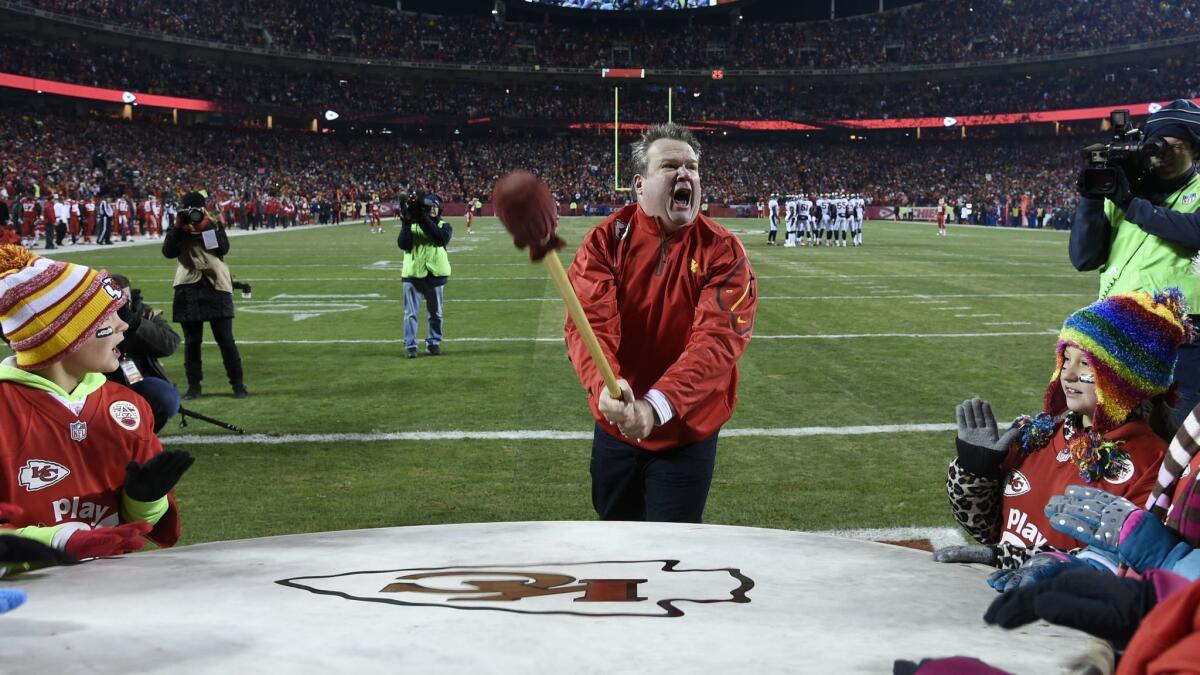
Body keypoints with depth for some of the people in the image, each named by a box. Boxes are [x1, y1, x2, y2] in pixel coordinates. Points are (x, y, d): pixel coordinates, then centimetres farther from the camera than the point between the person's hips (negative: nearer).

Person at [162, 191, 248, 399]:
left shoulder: (213, 227, 5)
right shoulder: (178, 231, 6)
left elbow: (223, 249, -12)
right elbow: (168, 252, -10)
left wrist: (212, 225, -17)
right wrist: (178, 227, -15)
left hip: (216, 286, -1)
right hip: (188, 289, 1)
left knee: (225, 339, 0)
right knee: (191, 341, 7)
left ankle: (238, 384, 6)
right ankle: (194, 385, 16)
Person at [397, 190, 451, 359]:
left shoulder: (444, 226, 5)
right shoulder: (411, 225, 6)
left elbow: (441, 238, -18)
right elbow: (403, 244, -9)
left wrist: (423, 219, -21)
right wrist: (406, 223, -19)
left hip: (436, 274, 1)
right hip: (413, 274, -1)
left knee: (436, 313, 10)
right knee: (411, 313, -3)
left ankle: (434, 343, 21)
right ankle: (410, 345, 0)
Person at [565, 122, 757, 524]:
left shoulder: (723, 251, -13)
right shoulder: (605, 242, -9)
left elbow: (717, 339, -25)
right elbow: (590, 324, -21)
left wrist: (657, 405, -41)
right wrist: (605, 387, -42)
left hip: (687, 433, -2)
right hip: (614, 428, 2)